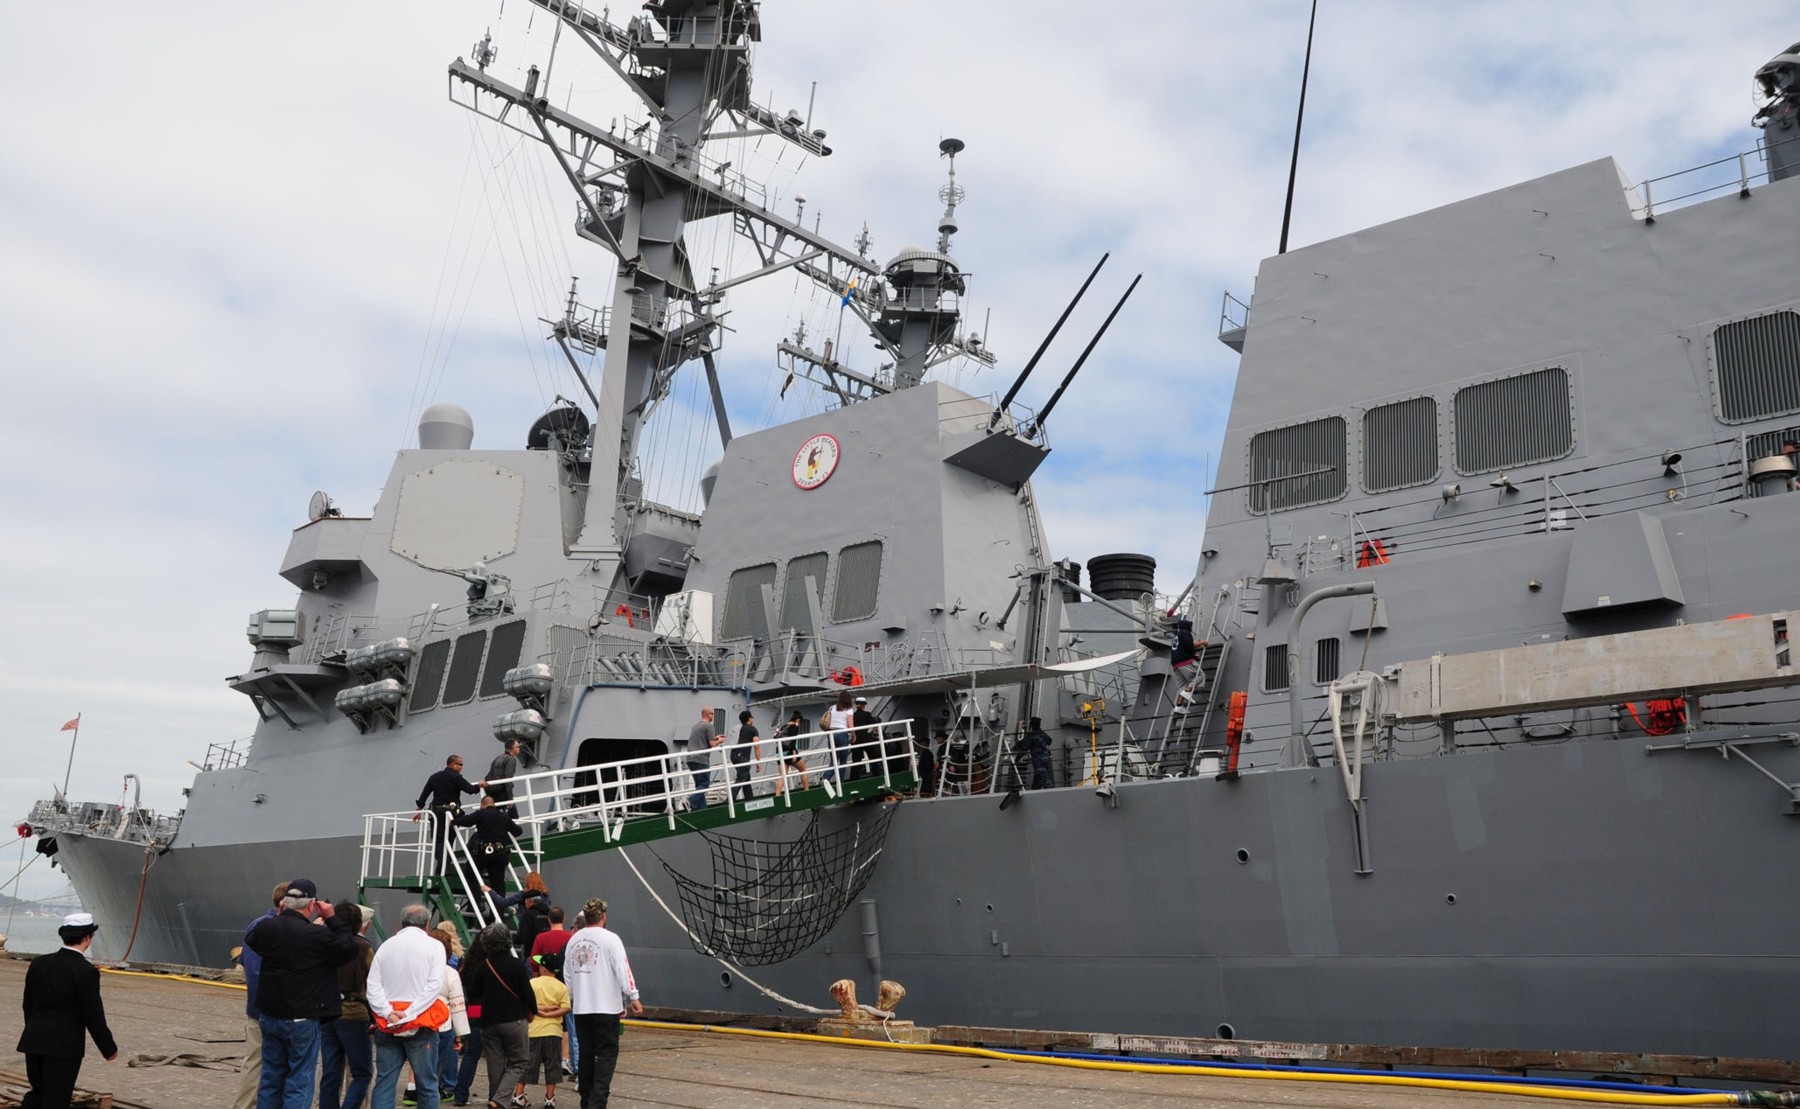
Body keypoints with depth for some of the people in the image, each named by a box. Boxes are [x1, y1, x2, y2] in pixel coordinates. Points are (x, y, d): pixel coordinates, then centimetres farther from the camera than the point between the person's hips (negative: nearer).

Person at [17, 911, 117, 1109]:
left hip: (34, 1042, 6)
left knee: (38, 1093, 20)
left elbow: (28, 1005, 12)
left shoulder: (39, 963, 3)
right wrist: (109, 1049, -1)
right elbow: (93, 1016, -13)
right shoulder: (86, 972, -16)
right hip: (64, 1046, -6)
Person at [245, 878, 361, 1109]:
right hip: (302, 1020, -6)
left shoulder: (265, 928, -3)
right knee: (300, 1084, 2)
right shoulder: (317, 936, -21)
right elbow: (349, 948, -9)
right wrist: (333, 919, -3)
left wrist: (280, 915, 16)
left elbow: (251, 943, 21)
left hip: (270, 1016, 6)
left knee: (271, 1080, 18)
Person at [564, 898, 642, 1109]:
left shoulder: (573, 940, 9)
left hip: (580, 1008, 6)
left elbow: (567, 974, 15)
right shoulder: (610, 939, -9)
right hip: (606, 1006, -6)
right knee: (607, 1054, -2)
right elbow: (623, 971, -12)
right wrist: (633, 998, -5)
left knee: (586, 1054, 13)